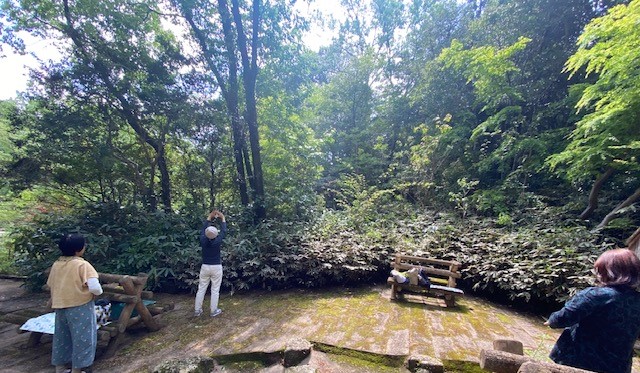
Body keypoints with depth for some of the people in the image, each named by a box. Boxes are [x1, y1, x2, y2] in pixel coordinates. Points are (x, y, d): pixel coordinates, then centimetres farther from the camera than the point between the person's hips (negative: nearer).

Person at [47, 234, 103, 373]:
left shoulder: (56, 264, 3)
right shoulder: (82, 265, -20)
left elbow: (51, 284, 14)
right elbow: (95, 288, -27)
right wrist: (99, 291, -5)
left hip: (60, 307, 7)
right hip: (80, 308, -7)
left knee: (61, 338, 21)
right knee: (82, 339, 6)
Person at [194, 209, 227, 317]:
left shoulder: (203, 240, -11)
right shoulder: (218, 241, -18)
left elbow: (203, 229, 6)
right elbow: (223, 231, -4)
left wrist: (210, 217, 13)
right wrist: (223, 218, 6)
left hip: (205, 267, 3)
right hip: (216, 268, -3)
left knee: (201, 289, 12)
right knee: (215, 290, 6)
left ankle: (197, 310, 21)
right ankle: (214, 311, 14)